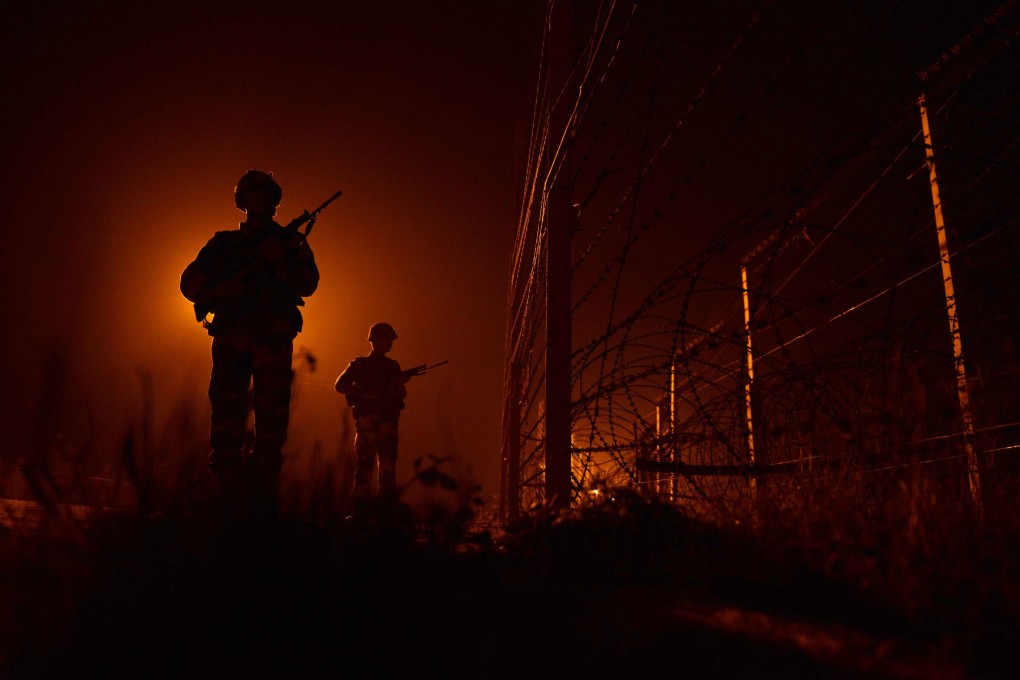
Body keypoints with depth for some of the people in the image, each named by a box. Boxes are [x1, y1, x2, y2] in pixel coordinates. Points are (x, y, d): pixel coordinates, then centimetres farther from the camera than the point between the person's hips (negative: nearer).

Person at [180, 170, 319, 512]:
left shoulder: (291, 240, 19)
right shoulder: (224, 242, 22)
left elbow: (308, 283, 3)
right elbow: (189, 282, 13)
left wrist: (278, 262, -14)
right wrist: (220, 288, -7)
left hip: (274, 336, -1)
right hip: (231, 334, 1)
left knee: (271, 415, -8)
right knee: (226, 413, -8)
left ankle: (262, 494, -8)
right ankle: (228, 494, -5)